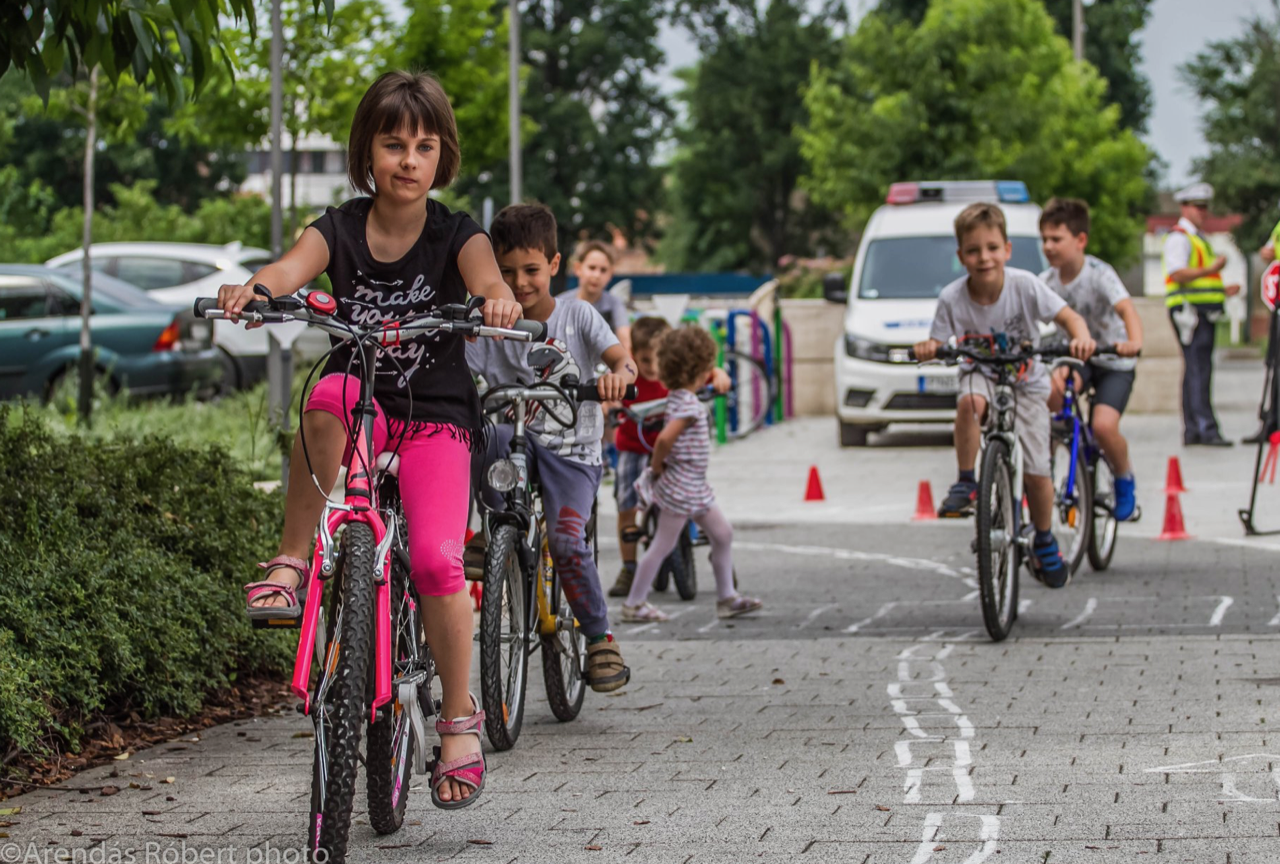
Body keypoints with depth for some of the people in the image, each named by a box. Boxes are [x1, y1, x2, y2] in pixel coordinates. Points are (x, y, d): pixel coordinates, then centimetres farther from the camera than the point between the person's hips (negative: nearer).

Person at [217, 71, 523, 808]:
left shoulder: (455, 235, -3)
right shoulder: (340, 229, 1)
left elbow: (488, 278, -23)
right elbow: (291, 269, -18)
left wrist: (499, 300, -48)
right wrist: (251, 289, -42)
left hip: (436, 418, -1)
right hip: (363, 403, 1)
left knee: (436, 559, -21)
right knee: (326, 400, -37)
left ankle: (462, 716, -2)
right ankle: (293, 561, -24)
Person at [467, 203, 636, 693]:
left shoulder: (577, 316, 0)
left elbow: (623, 360, -15)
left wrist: (618, 374, -39)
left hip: (572, 450, -1)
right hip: (516, 441, 1)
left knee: (567, 543, -23)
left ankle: (600, 638, -2)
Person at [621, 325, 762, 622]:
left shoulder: (677, 398, 9)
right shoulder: (688, 405, -22)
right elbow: (665, 438, -33)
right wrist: (657, 467, -17)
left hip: (695, 486, 10)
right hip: (681, 487, -10)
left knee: (723, 534, 13)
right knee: (663, 545, 0)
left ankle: (727, 597, 18)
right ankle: (634, 603, 10)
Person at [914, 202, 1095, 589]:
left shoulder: (1024, 285, -21)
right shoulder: (952, 298, -18)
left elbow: (1069, 317, -18)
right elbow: (938, 343, -10)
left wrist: (1081, 338, -39)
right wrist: (928, 349, -34)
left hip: (1026, 383, 0)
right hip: (980, 373, 0)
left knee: (1036, 471, -5)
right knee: (969, 401, -39)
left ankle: (1044, 543, 22)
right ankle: (966, 484, -20)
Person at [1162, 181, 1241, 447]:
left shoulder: (1197, 238, 25)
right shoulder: (1179, 238, -7)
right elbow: (1177, 273, -20)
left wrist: (1222, 290, 17)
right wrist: (1210, 270, -27)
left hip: (1204, 312, 10)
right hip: (1189, 311, -10)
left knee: (1197, 371, 8)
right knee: (1198, 370, -15)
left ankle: (1192, 431, 9)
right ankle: (1205, 428, -21)